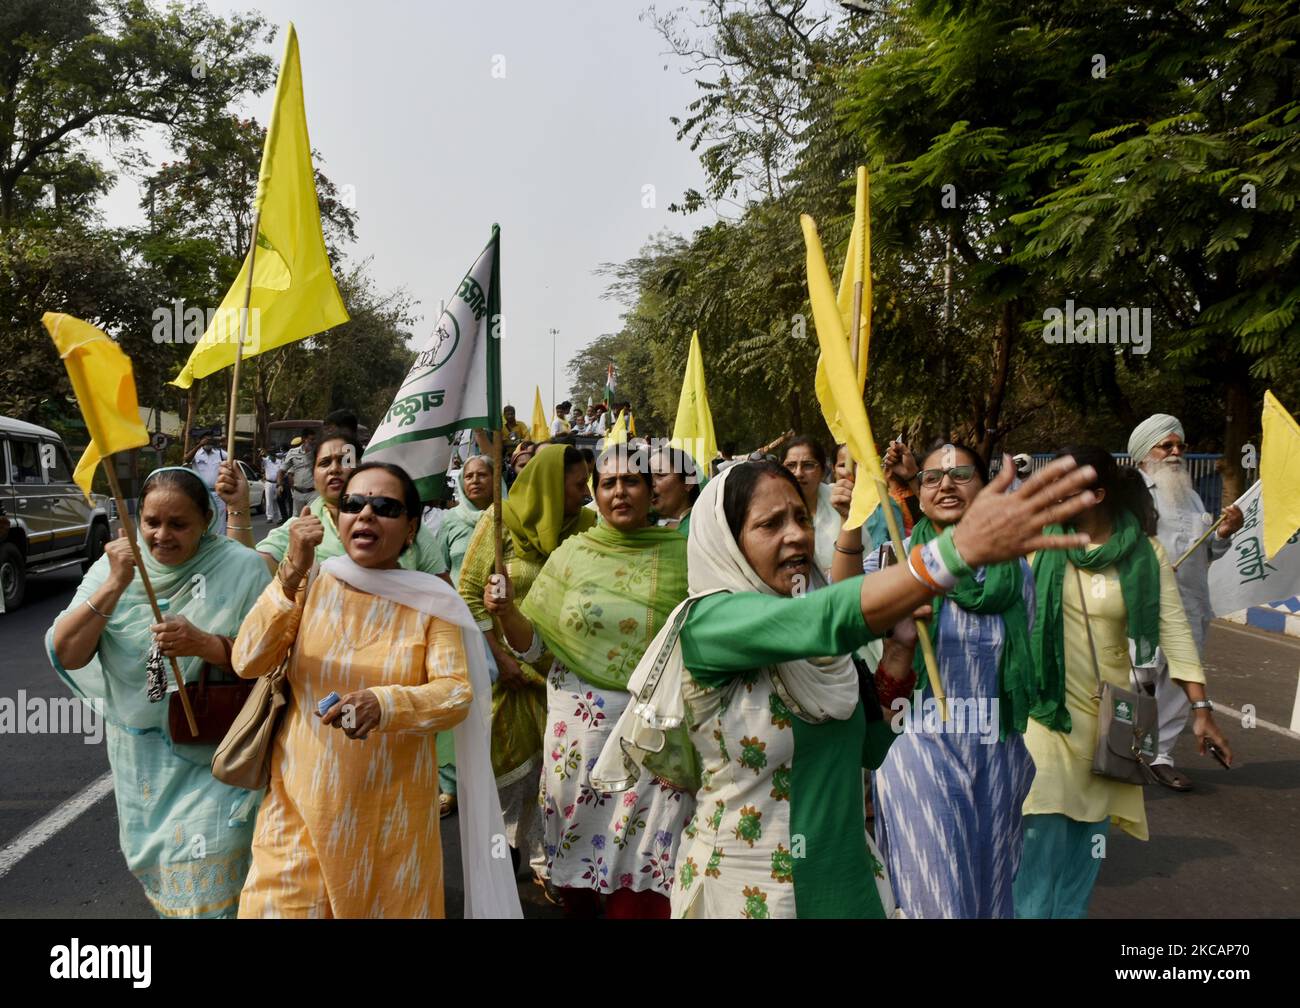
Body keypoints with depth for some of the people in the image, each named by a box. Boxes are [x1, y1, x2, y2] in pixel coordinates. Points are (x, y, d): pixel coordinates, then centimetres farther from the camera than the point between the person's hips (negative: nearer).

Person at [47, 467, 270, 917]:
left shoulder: (241, 569, -13)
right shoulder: (113, 566, -3)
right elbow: (66, 655, -11)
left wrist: (205, 644, -28)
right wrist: (115, 584, -22)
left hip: (212, 757, -4)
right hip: (140, 756, 4)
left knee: (207, 876, -4)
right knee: (152, 860, 21)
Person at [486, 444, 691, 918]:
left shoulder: (680, 554, -1)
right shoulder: (572, 553, 2)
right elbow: (532, 646, 3)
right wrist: (506, 612, -15)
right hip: (581, 719, 1)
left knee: (646, 842, 3)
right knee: (578, 829, 12)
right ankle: (578, 908, 36)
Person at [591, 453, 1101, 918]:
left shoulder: (813, 629, 1)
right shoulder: (709, 621, -19)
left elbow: (869, 747, 6)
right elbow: (828, 618, -37)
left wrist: (900, 648, -9)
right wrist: (962, 546, -47)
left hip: (847, 873, 6)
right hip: (750, 888, -6)